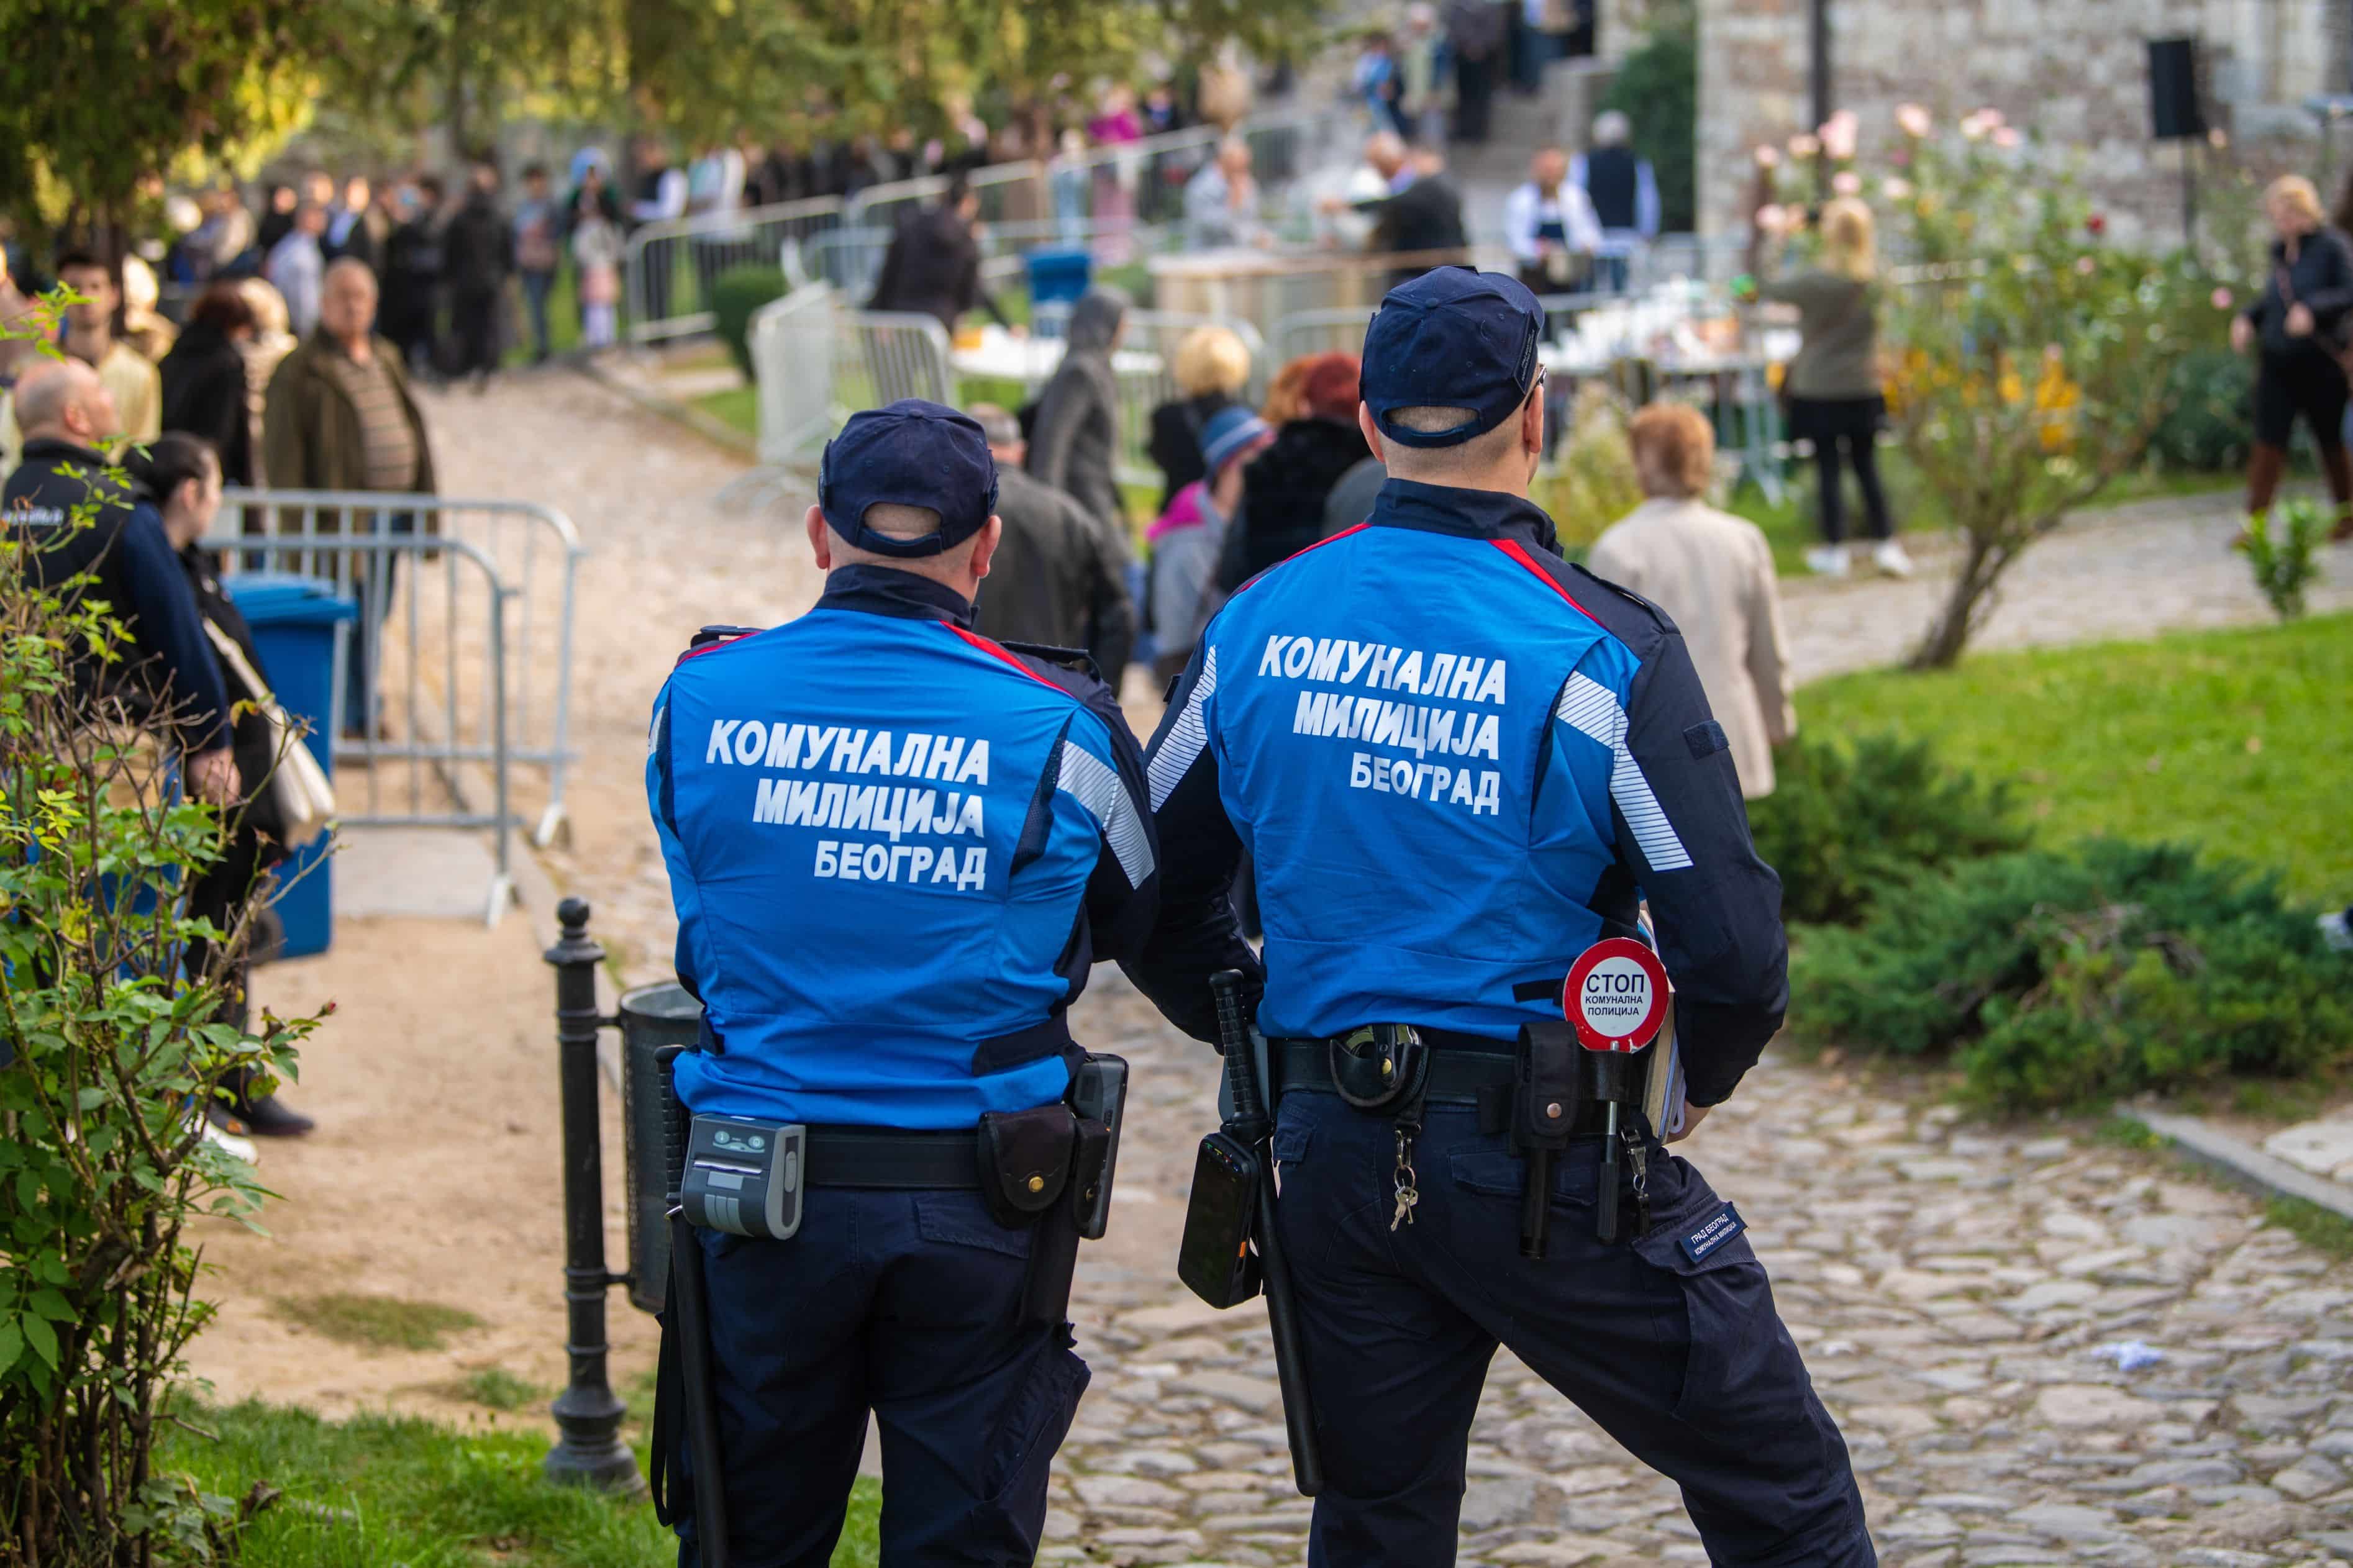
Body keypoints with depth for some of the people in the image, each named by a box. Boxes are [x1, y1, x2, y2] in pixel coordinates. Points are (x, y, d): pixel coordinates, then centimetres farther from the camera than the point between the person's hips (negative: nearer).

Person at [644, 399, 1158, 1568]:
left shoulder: (697, 701, -3)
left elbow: (702, 934, 8)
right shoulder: (1060, 727, -8)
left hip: (755, 1195, 1)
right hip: (975, 1208, -1)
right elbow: (1134, 924, 8)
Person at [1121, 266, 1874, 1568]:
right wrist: (1695, 1083, 5)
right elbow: (1733, 952, -15)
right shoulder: (1600, 651, -12)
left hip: (1333, 1159, 5)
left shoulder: (1255, 626, 2)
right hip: (1549, 1165, -5)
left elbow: (1149, 897, 9)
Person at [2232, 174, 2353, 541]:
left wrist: (2313, 310, -31)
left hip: (2320, 363, -5)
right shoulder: (2281, 252, 10)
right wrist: (2247, 318, 7)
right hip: (2277, 360, 5)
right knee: (2269, 441, -3)